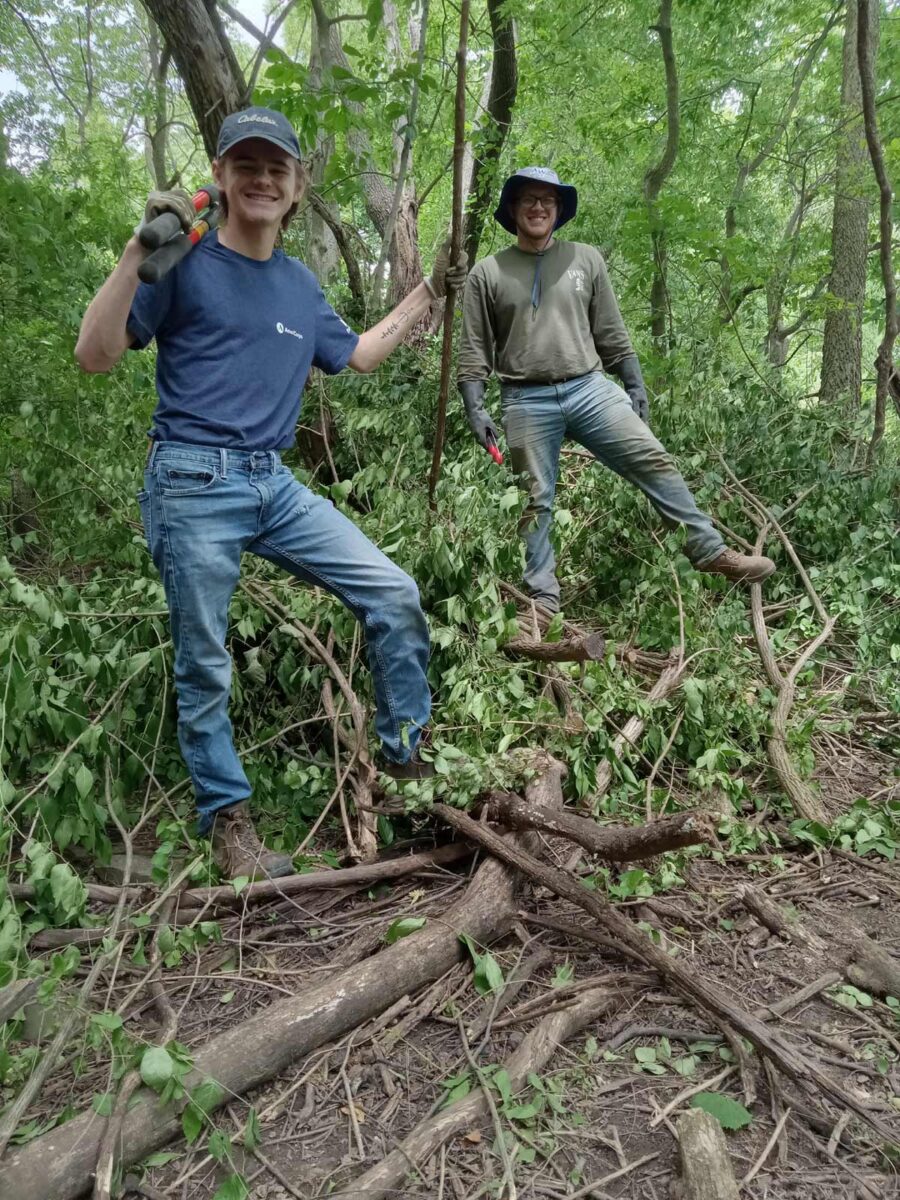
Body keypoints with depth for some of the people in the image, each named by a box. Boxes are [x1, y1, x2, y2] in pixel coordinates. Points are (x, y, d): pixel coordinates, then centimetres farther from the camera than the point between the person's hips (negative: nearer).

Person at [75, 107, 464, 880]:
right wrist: (140, 250, -17)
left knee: (394, 596, -1)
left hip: (275, 483, 6)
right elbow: (95, 356, -9)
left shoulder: (299, 284, 15)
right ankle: (228, 821, 19)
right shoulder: (184, 265, -2)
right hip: (193, 483, -5)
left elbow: (355, 355, 29)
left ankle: (406, 755, 15)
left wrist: (428, 294, 27)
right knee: (205, 667, 2)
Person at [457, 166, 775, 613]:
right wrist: (474, 408, -6)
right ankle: (543, 597, 12)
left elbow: (611, 333, 12)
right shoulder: (487, 274, 5)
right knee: (536, 501, 2)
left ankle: (712, 552, 1)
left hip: (590, 389, 2)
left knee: (654, 463, -6)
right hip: (526, 403, -1)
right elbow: (473, 351, 3)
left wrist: (635, 385, 7)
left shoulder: (586, 259, 11)